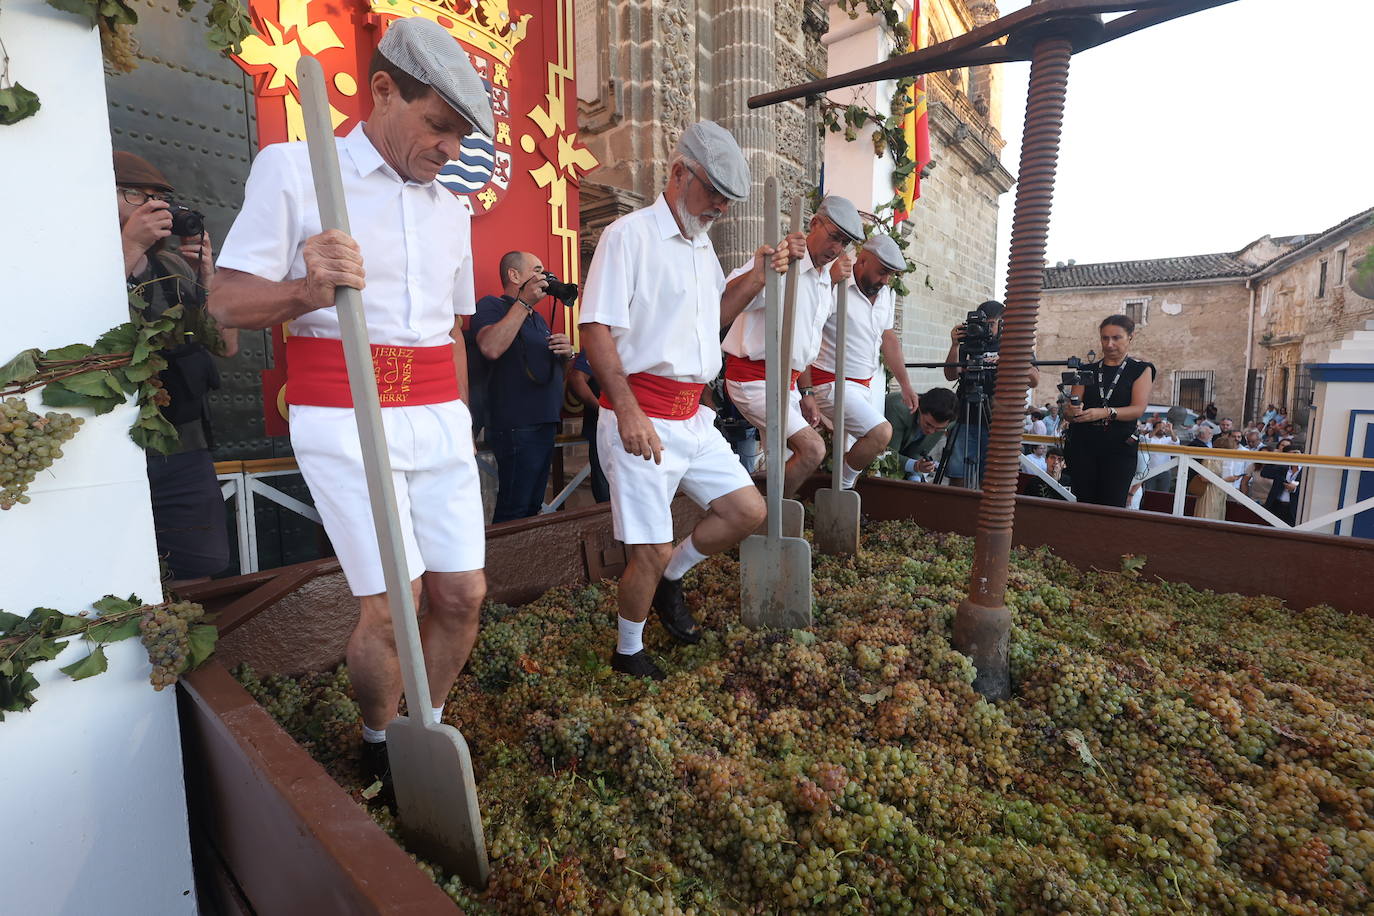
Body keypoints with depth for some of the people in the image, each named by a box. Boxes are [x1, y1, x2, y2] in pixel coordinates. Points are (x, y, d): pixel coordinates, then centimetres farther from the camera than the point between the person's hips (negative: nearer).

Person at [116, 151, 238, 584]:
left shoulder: (175, 268, 11)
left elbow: (226, 345, 7)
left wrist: (206, 275, -4)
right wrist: (130, 244, -19)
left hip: (184, 452, 4)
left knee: (198, 584, 8)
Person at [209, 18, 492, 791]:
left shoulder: (453, 209, 16)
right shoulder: (293, 168, 2)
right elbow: (229, 304, -1)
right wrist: (309, 290, -21)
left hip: (440, 421, 5)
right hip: (345, 419, -4)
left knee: (463, 593, 2)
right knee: (391, 605, -6)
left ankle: (426, 730, 27)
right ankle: (379, 744, 24)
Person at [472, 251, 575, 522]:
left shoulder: (537, 316, 23)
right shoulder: (491, 305, -3)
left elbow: (550, 367, 31)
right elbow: (491, 348, -25)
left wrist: (567, 352, 7)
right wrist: (524, 302, -19)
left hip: (545, 423, 9)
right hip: (517, 426, -9)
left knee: (532, 508, 14)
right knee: (514, 515, -6)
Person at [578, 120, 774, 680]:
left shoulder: (702, 245, 18)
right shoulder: (631, 234, -7)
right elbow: (596, 329, -15)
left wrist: (757, 278, 15)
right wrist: (627, 410, -26)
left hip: (692, 415, 8)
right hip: (639, 416, -8)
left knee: (748, 511, 8)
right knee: (651, 552, -2)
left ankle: (669, 580, 29)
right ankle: (627, 654, 24)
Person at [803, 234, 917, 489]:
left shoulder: (887, 294, 13)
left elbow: (889, 339, 23)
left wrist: (905, 385, 23)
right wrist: (806, 393, -23)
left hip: (863, 386, 8)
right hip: (831, 383, -8)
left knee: (847, 455, 7)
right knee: (881, 432, -21)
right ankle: (843, 488, -6)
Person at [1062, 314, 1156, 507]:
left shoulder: (1141, 369, 8)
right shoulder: (1087, 370, 13)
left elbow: (1138, 409, -6)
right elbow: (1069, 411, 5)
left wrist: (1106, 413, -24)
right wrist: (1071, 411, -19)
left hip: (1119, 447, -2)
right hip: (1083, 446, 2)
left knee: (1112, 507, -7)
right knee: (1084, 505, -1)